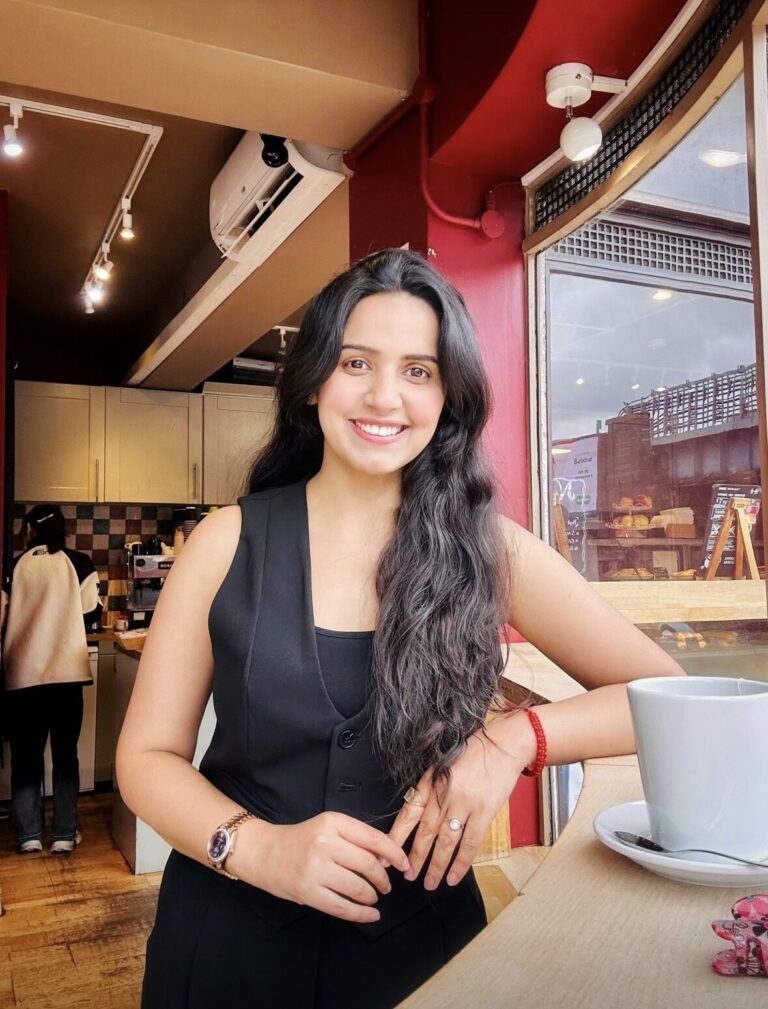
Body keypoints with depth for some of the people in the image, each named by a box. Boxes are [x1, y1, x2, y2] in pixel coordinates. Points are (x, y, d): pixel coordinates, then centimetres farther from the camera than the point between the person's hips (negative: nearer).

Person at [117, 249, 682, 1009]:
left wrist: (514, 740, -23)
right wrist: (259, 847, -22)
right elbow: (147, 755, -5)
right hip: (230, 937, 0)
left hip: (418, 939, 0)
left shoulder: (489, 549, -9)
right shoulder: (227, 543, -8)